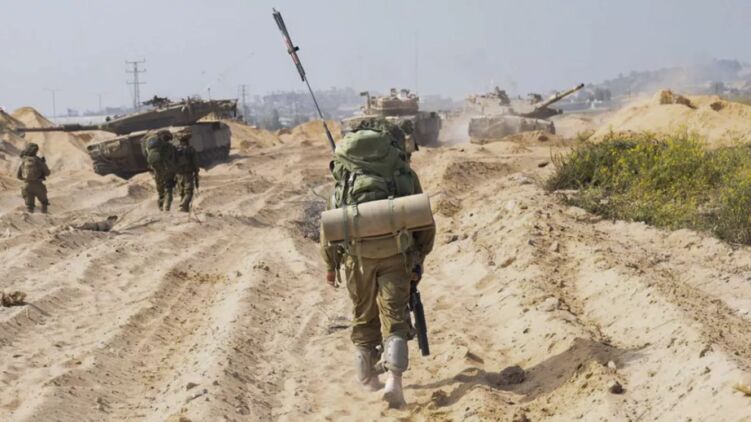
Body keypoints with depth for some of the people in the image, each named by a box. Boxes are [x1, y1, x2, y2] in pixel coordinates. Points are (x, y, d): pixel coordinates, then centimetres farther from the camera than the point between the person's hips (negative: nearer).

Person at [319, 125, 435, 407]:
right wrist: (418, 259, 21)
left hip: (358, 253, 1)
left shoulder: (347, 174, 16)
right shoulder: (405, 173, 14)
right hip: (395, 252, -1)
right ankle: (394, 380, -11)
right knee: (394, 317, 4)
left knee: (364, 316, 17)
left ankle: (368, 377, 29)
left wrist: (330, 264, 20)